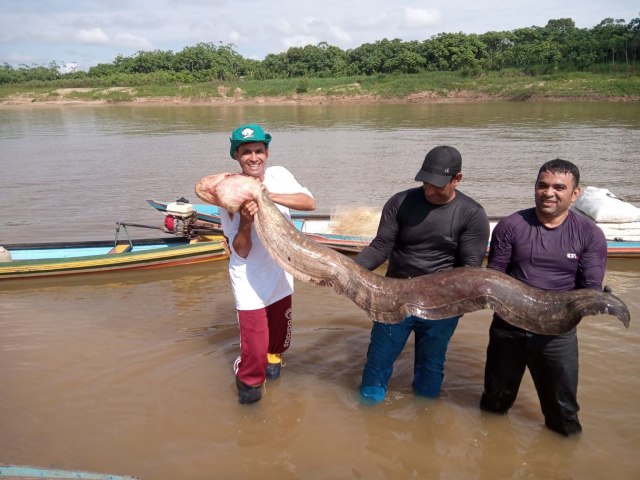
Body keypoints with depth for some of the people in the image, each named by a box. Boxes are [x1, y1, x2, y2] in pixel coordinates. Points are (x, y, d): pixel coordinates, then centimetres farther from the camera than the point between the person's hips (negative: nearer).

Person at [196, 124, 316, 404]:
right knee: (255, 345, -3)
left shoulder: (278, 176, -6)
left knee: (280, 330, 22)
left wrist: (270, 195, -32)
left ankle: (273, 357, 55)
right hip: (249, 280, -4)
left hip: (280, 273, 4)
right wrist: (245, 221, -33)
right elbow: (240, 252, -15)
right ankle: (248, 380, 28)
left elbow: (310, 203, -21)